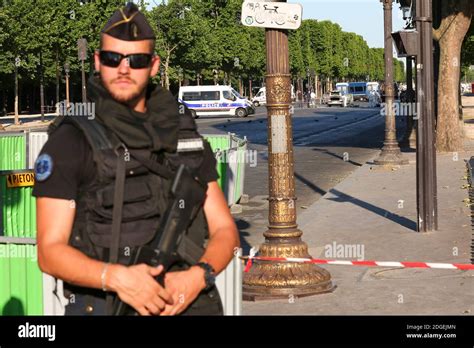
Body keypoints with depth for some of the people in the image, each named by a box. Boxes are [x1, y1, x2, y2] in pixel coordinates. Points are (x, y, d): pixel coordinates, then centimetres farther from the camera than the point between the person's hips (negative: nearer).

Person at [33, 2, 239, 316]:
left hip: (193, 303, 4)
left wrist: (198, 275, -13)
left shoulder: (187, 137, 9)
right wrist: (116, 277, -23)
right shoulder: (70, 141, -3)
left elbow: (225, 230, 7)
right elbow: (50, 252, -7)